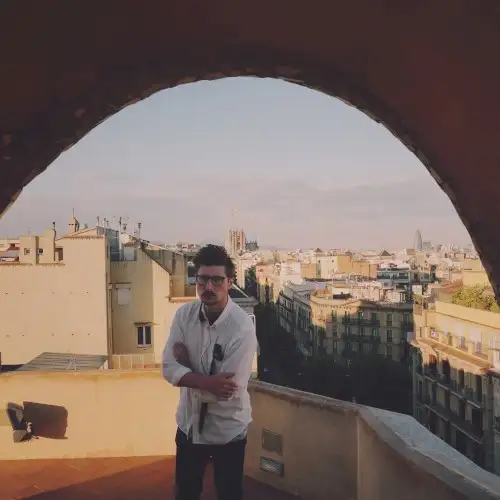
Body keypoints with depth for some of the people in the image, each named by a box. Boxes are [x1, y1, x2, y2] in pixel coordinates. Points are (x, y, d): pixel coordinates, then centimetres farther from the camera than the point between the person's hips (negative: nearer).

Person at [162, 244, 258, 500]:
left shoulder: (242, 328, -26)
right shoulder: (184, 314, -11)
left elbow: (229, 391, -27)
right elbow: (169, 368, -13)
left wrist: (186, 361, -17)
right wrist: (208, 382, -28)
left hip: (227, 429, -4)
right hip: (189, 423, 4)